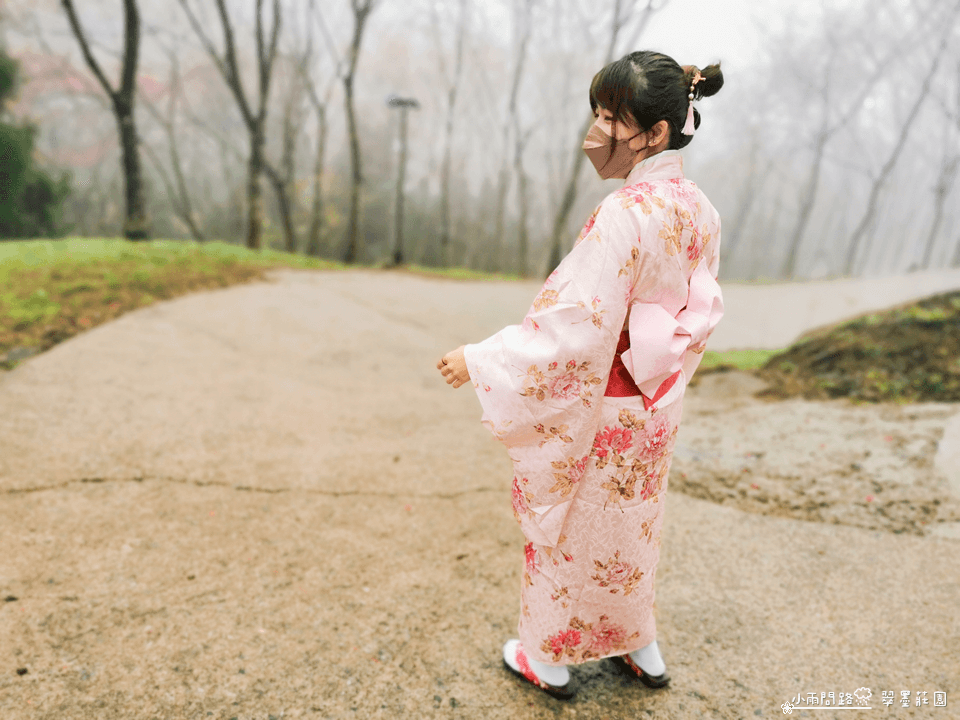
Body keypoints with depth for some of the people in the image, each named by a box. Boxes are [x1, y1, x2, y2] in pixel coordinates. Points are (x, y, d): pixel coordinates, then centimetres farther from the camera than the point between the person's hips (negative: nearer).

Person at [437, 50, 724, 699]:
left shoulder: (625, 215, -25)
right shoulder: (699, 209, 1)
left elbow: (575, 329, -27)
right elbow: (699, 316, 9)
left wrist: (480, 360, -19)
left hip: (596, 414, -8)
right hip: (656, 409, 8)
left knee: (568, 528, 12)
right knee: (631, 525, 24)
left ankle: (549, 659, 34)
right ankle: (642, 650, 43)